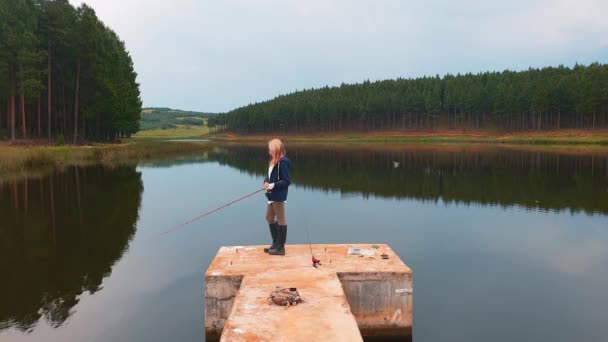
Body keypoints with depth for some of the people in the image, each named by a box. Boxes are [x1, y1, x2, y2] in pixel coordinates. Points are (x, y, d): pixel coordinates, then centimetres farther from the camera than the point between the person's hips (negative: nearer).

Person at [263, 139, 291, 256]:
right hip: (272, 195, 10)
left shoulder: (283, 162, -18)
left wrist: (273, 185, -22)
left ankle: (280, 248, 12)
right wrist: (266, 181, -5)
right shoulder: (274, 161, 11)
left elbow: (287, 181, -20)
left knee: (280, 220, 1)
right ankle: (276, 243, 32)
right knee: (269, 218, 19)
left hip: (279, 196, -10)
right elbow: (270, 175, 15)